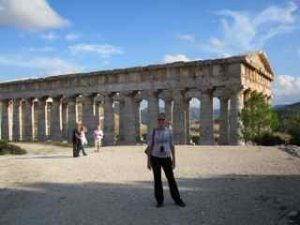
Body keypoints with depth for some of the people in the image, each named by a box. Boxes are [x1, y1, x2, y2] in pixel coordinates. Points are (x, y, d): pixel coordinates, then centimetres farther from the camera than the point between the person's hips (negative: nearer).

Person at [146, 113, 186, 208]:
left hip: (166, 158, 2)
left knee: (171, 179, 5)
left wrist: (174, 159, 3)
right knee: (157, 179, 2)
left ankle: (177, 199, 19)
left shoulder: (169, 131, 0)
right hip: (155, 158, -2)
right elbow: (149, 147, -4)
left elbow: (172, 146, 5)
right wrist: (148, 161, -6)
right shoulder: (152, 132, -7)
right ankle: (160, 201, 16)